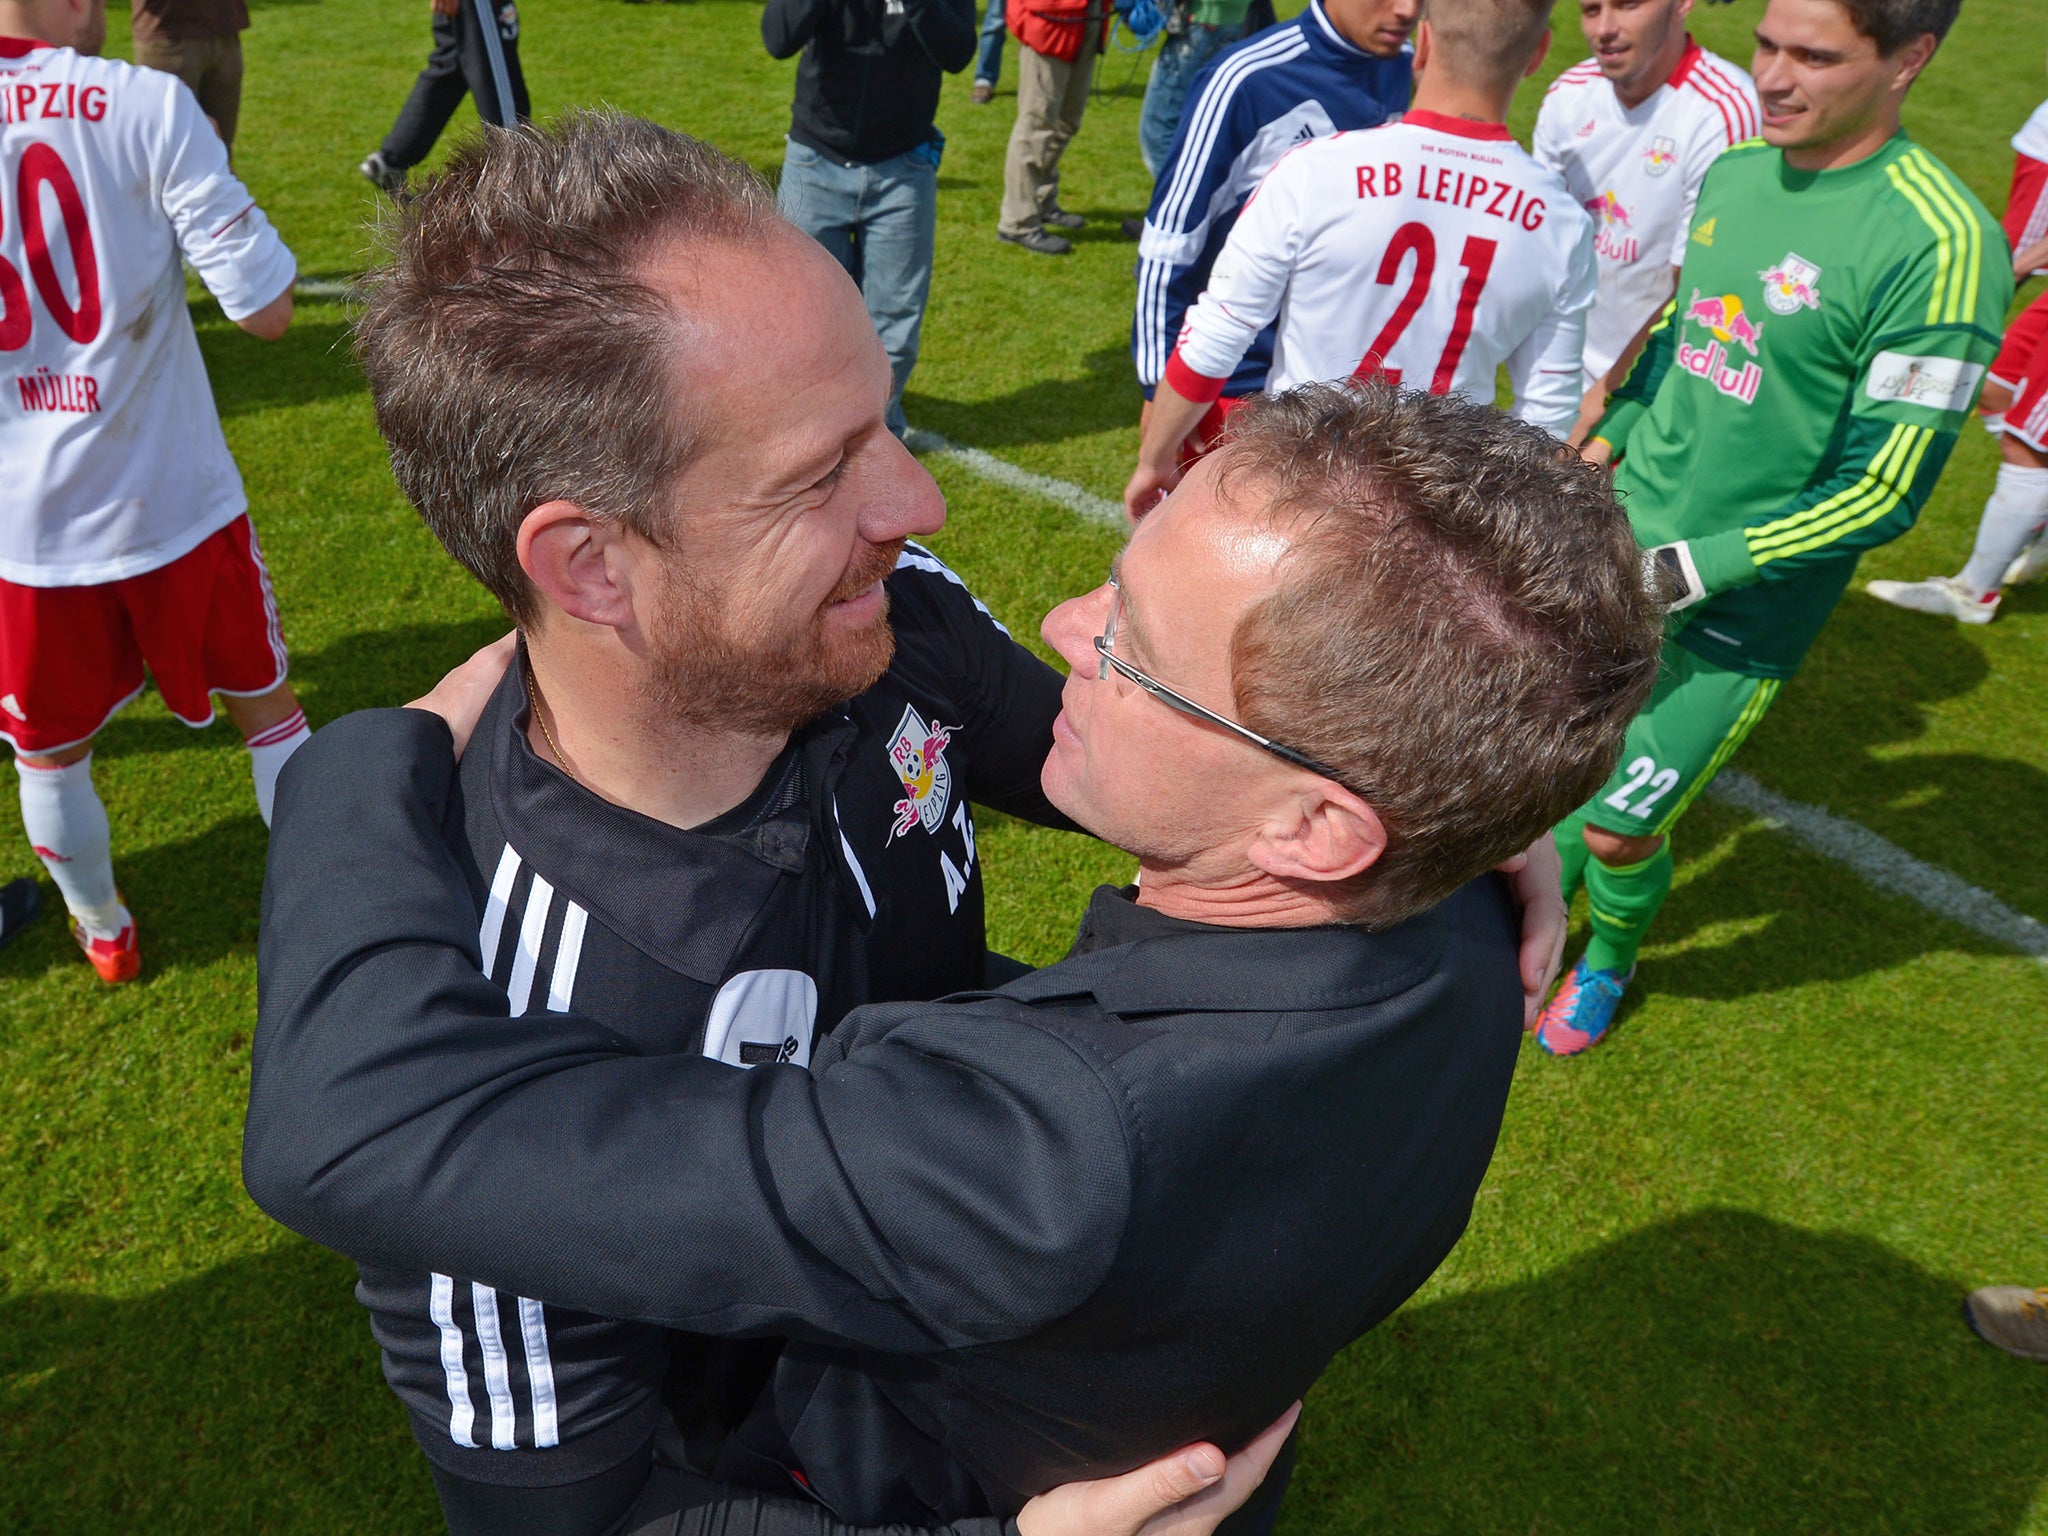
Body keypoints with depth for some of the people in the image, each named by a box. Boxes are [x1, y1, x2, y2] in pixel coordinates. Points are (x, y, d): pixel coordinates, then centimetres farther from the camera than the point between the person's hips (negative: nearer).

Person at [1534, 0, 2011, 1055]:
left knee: (1619, 829, 4)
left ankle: (1609, 961, 37)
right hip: (1615, 545, 5)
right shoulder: (1732, 172, 0)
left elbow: (1883, 494, -20)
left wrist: (1688, 570, -21)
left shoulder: (1939, 245, -21)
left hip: (1733, 617, -5)